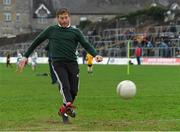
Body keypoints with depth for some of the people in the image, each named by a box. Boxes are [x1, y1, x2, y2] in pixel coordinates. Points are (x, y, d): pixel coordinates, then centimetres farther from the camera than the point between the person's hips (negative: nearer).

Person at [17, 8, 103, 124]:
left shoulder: (75, 32, 13)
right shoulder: (51, 30, 14)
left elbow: (86, 45, 4)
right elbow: (37, 42, 21)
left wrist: (95, 55, -16)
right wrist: (26, 56, 16)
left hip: (72, 63, 2)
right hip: (58, 63, -2)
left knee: (74, 90, -3)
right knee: (65, 86, -24)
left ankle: (63, 110, 17)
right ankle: (69, 106, -42)